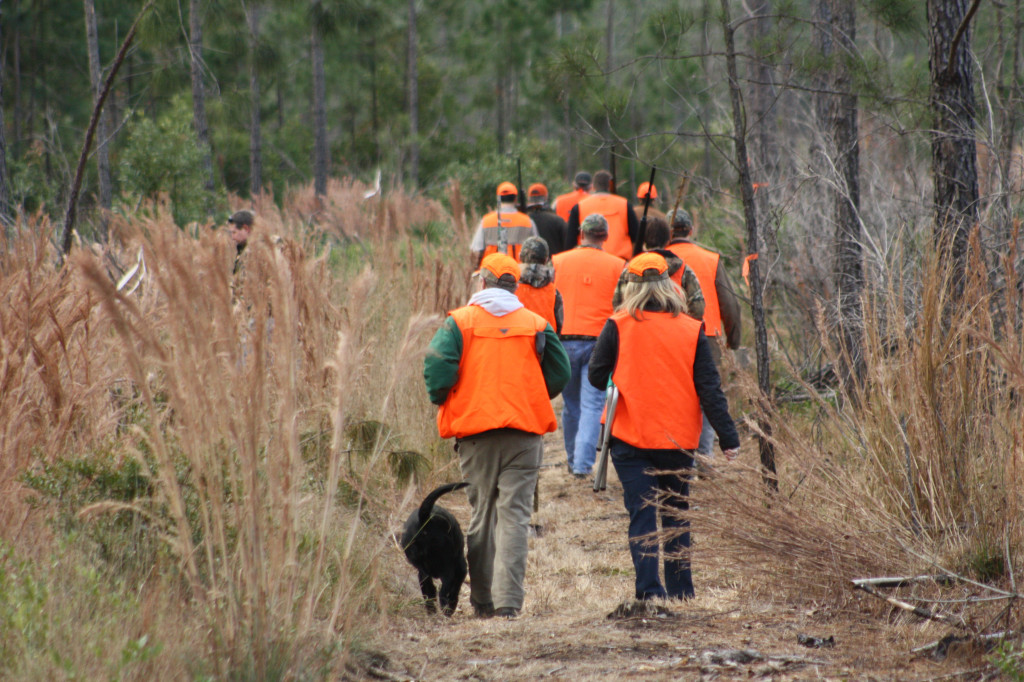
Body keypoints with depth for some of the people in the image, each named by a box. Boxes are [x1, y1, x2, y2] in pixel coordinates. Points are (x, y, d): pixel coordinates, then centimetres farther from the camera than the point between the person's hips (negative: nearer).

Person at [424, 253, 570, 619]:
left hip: (475, 430, 0)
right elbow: (560, 373, 2)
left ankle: (483, 599, 13)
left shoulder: (460, 321, 0)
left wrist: (443, 402, 6)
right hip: (524, 431, 0)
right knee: (514, 513, -1)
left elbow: (437, 366, -12)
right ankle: (509, 600, -13)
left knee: (481, 512, 11)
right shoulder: (536, 325, 5)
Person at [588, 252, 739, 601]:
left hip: (630, 439, -2)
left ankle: (649, 589, -13)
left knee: (641, 514, 0)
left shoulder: (618, 327, -6)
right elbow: (709, 389, -2)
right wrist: (729, 438, 1)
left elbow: (596, 376, -3)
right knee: (676, 514, 15)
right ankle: (680, 590, 19)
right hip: (678, 439, 2)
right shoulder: (692, 330, -2)